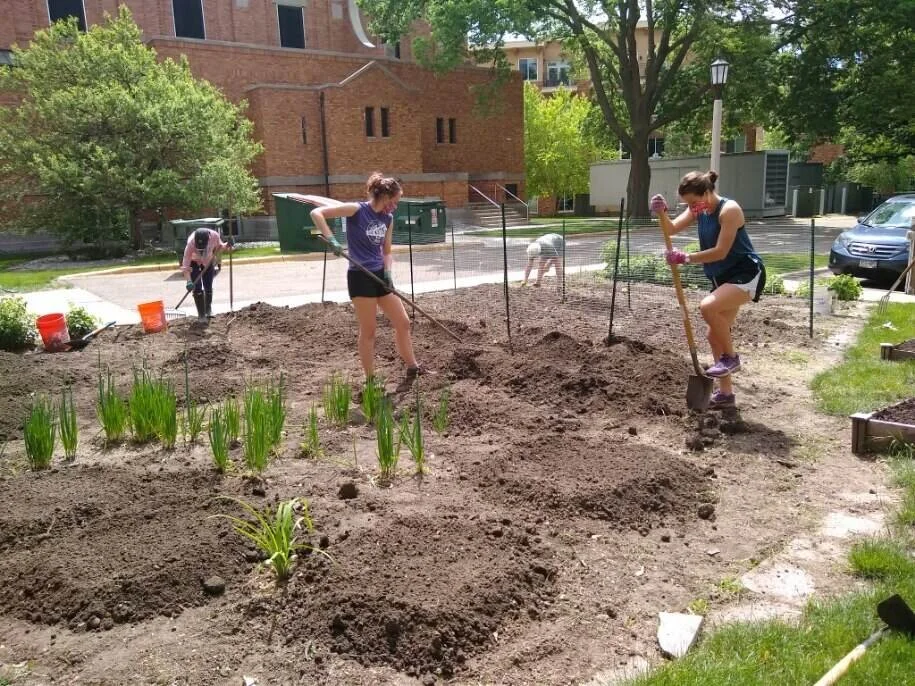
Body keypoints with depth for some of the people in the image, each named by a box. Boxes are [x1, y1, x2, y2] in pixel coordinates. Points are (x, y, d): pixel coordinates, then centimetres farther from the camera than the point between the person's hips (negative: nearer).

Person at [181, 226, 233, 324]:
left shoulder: (214, 235, -32)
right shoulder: (191, 243, -40)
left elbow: (219, 246, -8)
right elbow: (185, 264, -38)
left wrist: (226, 246, -30)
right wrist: (189, 281, -48)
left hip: (208, 261, 3)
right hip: (194, 262, -3)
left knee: (208, 287, 7)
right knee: (197, 289, -9)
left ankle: (208, 310, 31)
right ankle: (201, 315, 0)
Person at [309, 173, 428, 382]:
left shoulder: (388, 218, 7)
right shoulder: (357, 210, -12)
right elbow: (317, 213, -15)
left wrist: (387, 272, -2)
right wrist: (331, 239, -25)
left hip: (379, 276, 7)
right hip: (360, 277, -7)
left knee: (403, 322, 12)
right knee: (368, 332, 1)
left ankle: (412, 368, 27)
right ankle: (370, 380, 13)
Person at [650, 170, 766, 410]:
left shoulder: (729, 210, -19)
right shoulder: (698, 211, 4)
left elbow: (720, 252, -24)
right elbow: (671, 229, -6)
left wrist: (686, 258, -23)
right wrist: (661, 213, -24)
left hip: (747, 274, -9)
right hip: (723, 278, 9)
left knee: (708, 307, -32)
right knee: (715, 336, 9)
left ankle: (731, 357, -9)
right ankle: (725, 393, 21)